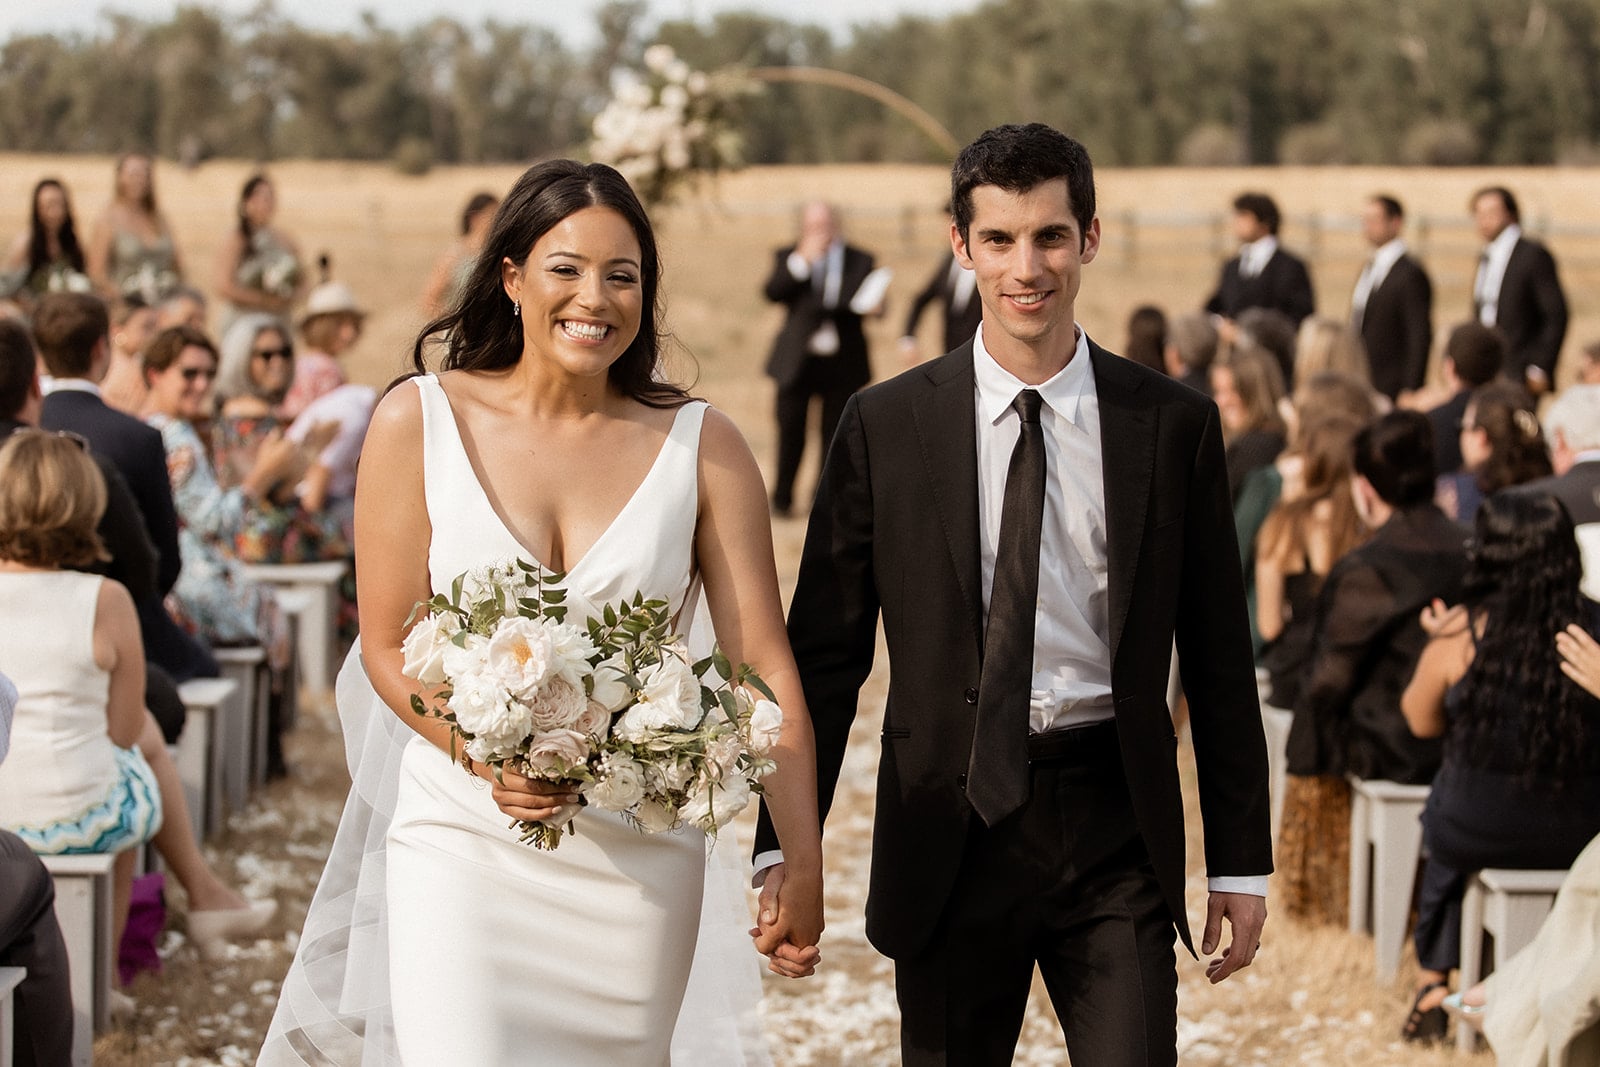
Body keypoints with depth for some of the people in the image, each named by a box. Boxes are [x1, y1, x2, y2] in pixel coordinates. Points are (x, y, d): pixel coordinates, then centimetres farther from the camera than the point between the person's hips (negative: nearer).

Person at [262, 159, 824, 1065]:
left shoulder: (703, 447, 0)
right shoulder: (420, 422, -1)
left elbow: (764, 664, -4)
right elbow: (387, 647, 0)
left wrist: (804, 867, -11)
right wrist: (488, 756, -18)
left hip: (639, 861, 1)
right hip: (463, 842, -1)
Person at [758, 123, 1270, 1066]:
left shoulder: (1175, 425, 2)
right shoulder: (886, 426, 1)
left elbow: (1219, 660, 6)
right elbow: (823, 652, 3)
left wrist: (1241, 863, 5)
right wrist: (785, 847, -4)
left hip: (1117, 834, 0)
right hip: (951, 834, 0)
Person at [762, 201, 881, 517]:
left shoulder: (860, 260, 7)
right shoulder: (789, 257, 4)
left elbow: (868, 299, 7)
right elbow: (773, 292, -11)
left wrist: (869, 306, -17)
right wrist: (801, 260, -20)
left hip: (841, 363, 1)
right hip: (797, 360, 0)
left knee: (835, 434, 2)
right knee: (790, 432, 3)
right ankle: (781, 499, 16)